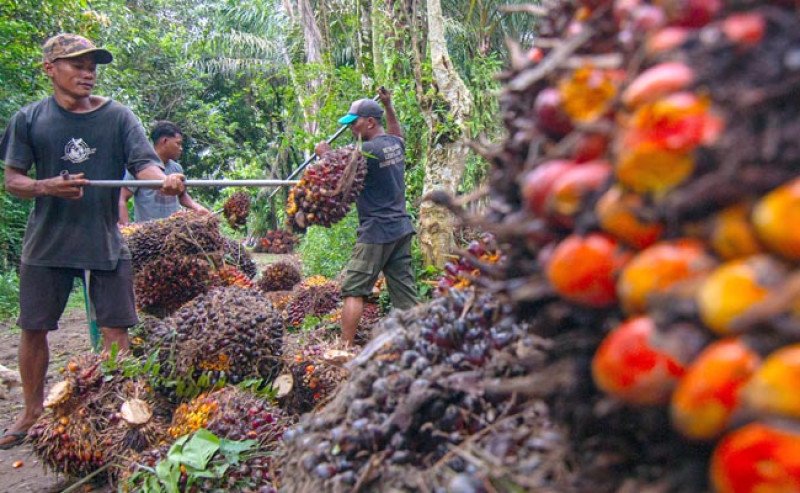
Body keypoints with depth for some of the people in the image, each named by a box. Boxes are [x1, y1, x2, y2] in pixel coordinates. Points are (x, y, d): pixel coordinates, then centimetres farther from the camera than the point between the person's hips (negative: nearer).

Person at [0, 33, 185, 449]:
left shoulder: (118, 116, 0)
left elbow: (144, 163, -12)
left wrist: (165, 180, -35)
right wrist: (47, 187, -18)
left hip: (106, 240, -1)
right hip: (47, 242, 1)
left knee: (115, 328, 1)